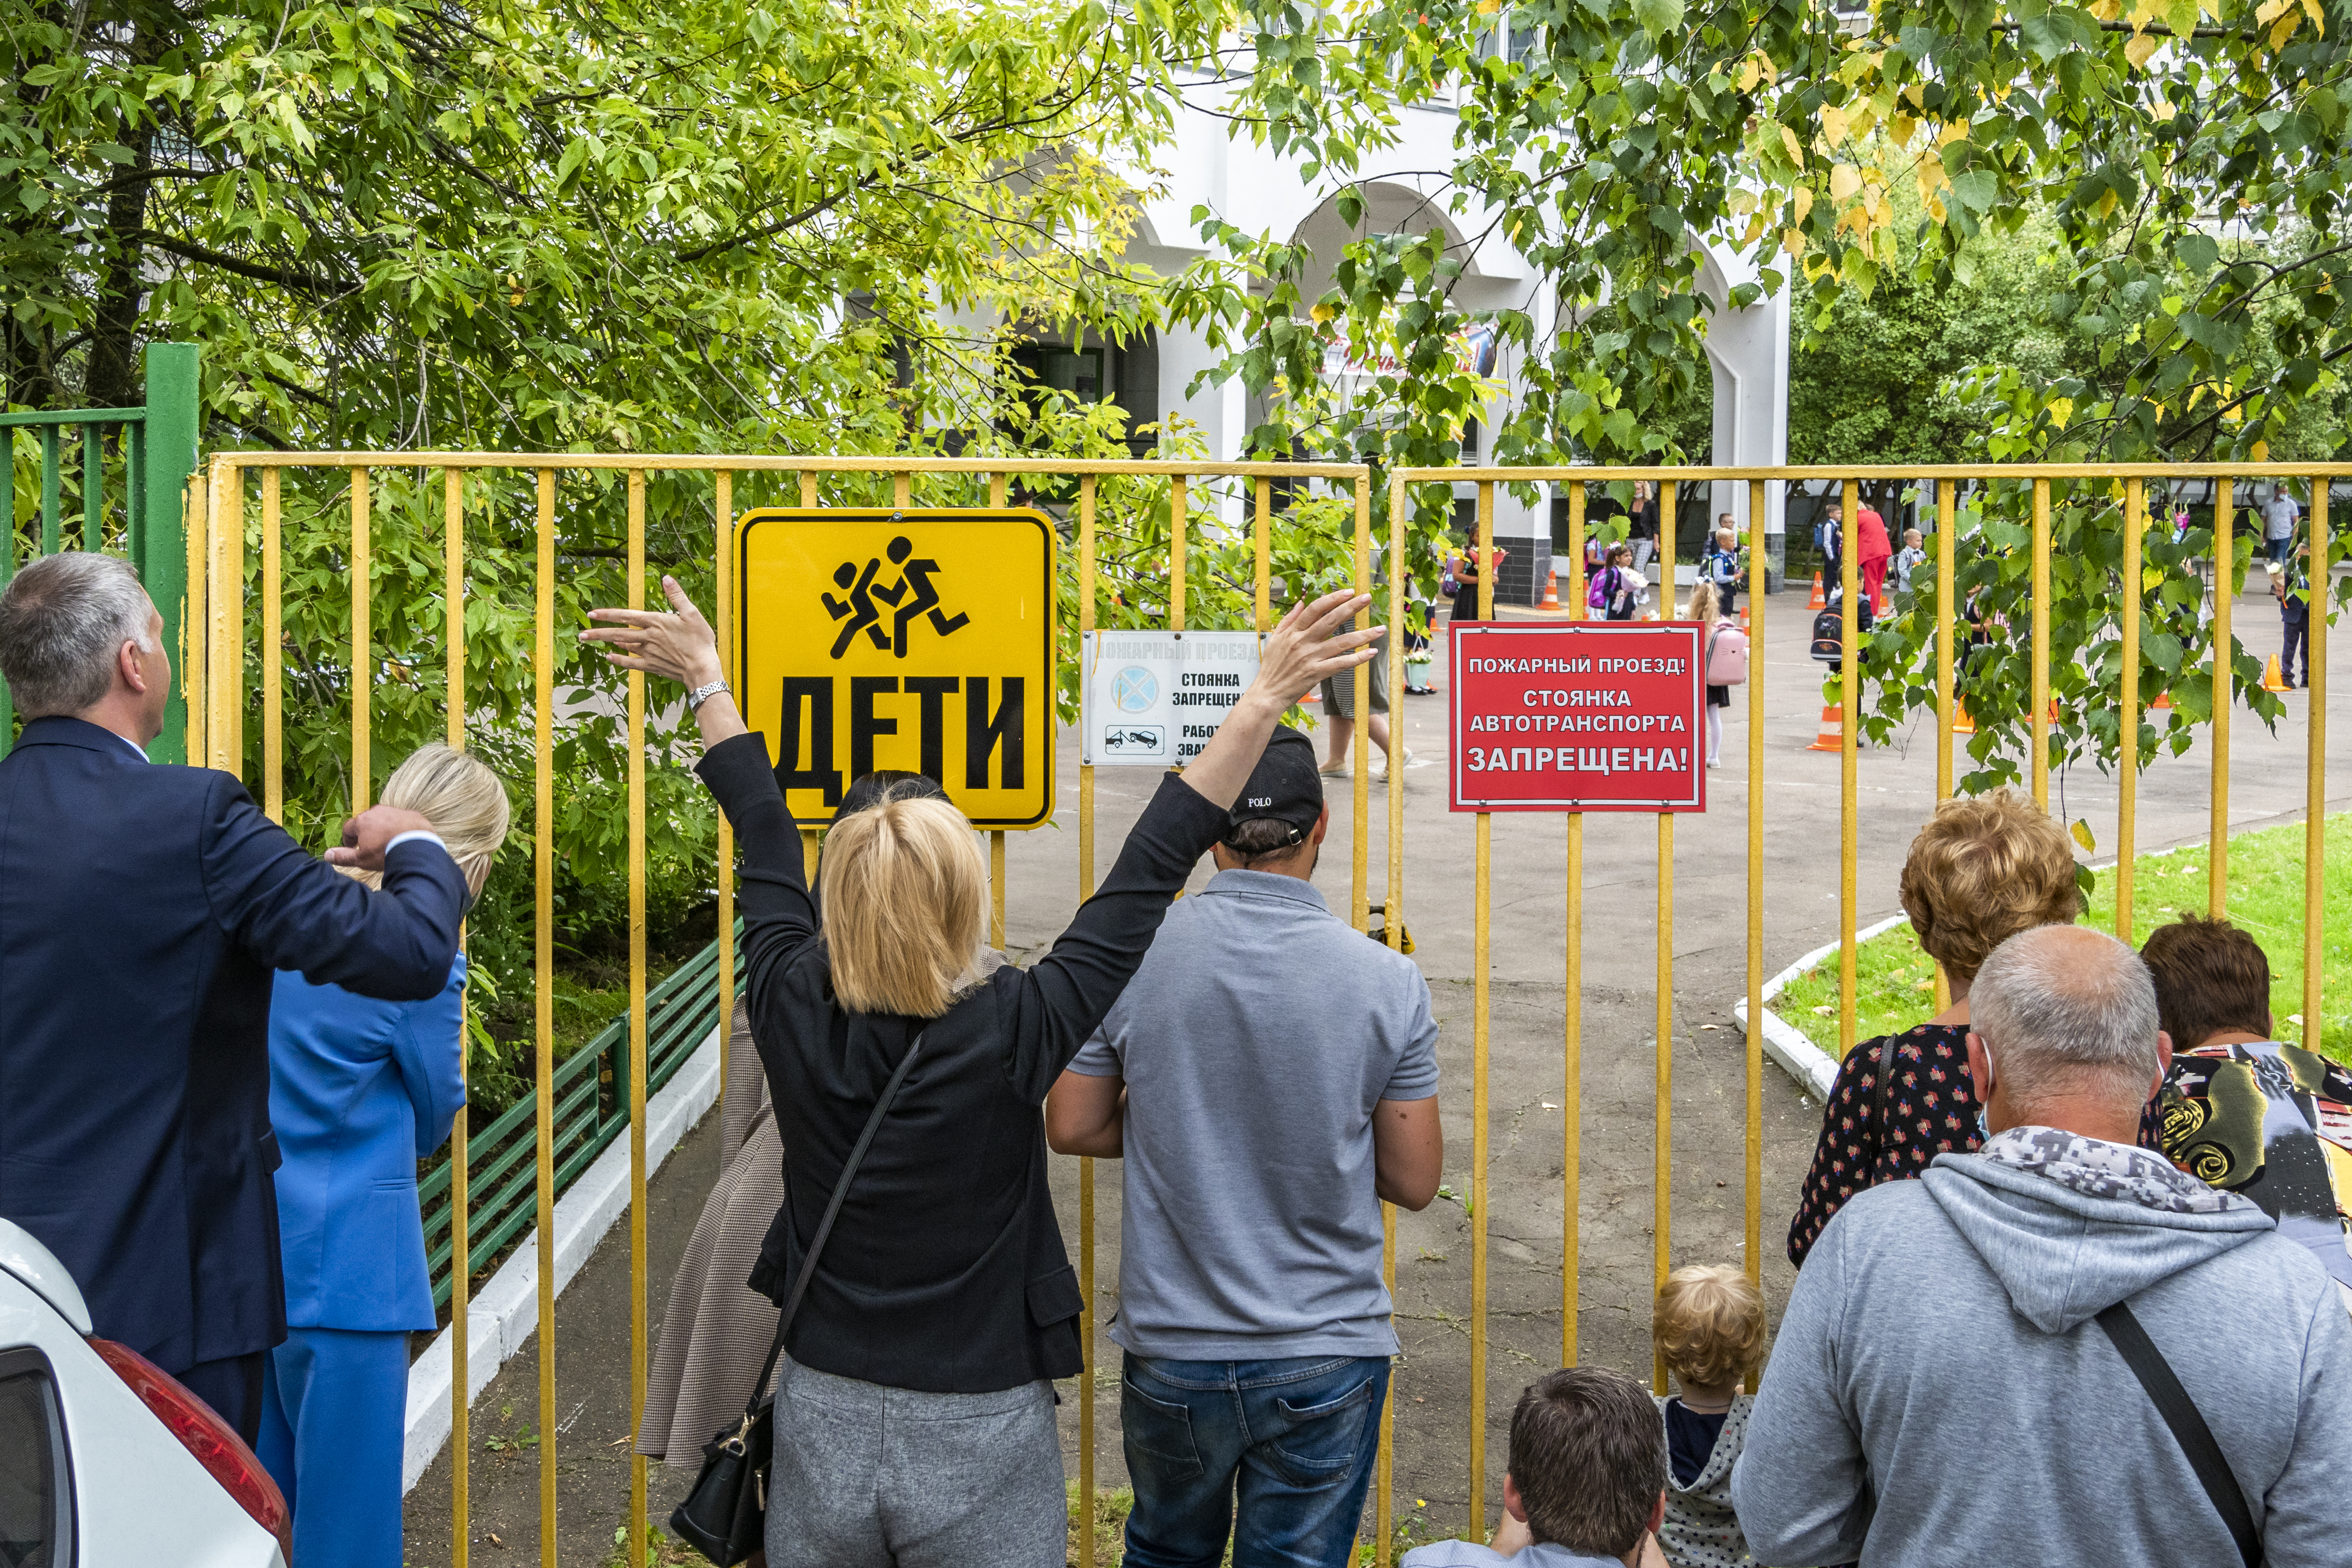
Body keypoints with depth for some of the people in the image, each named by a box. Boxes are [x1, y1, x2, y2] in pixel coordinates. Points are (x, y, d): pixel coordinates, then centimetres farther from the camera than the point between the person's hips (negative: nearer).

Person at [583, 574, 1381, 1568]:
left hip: (821, 1433, 4)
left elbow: (763, 839, 3)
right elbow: (1150, 871, -16)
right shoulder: (1009, 1038, -20)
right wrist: (1264, 699, -10)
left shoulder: (794, 1018, -12)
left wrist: (708, 679, 19)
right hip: (982, 1450, -3)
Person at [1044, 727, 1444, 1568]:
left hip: (1169, 1349, 1)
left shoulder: (1128, 955, -10)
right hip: (1326, 1358, -1)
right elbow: (1413, 1180, -5)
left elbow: (1072, 1128, -1)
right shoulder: (1388, 980, -11)